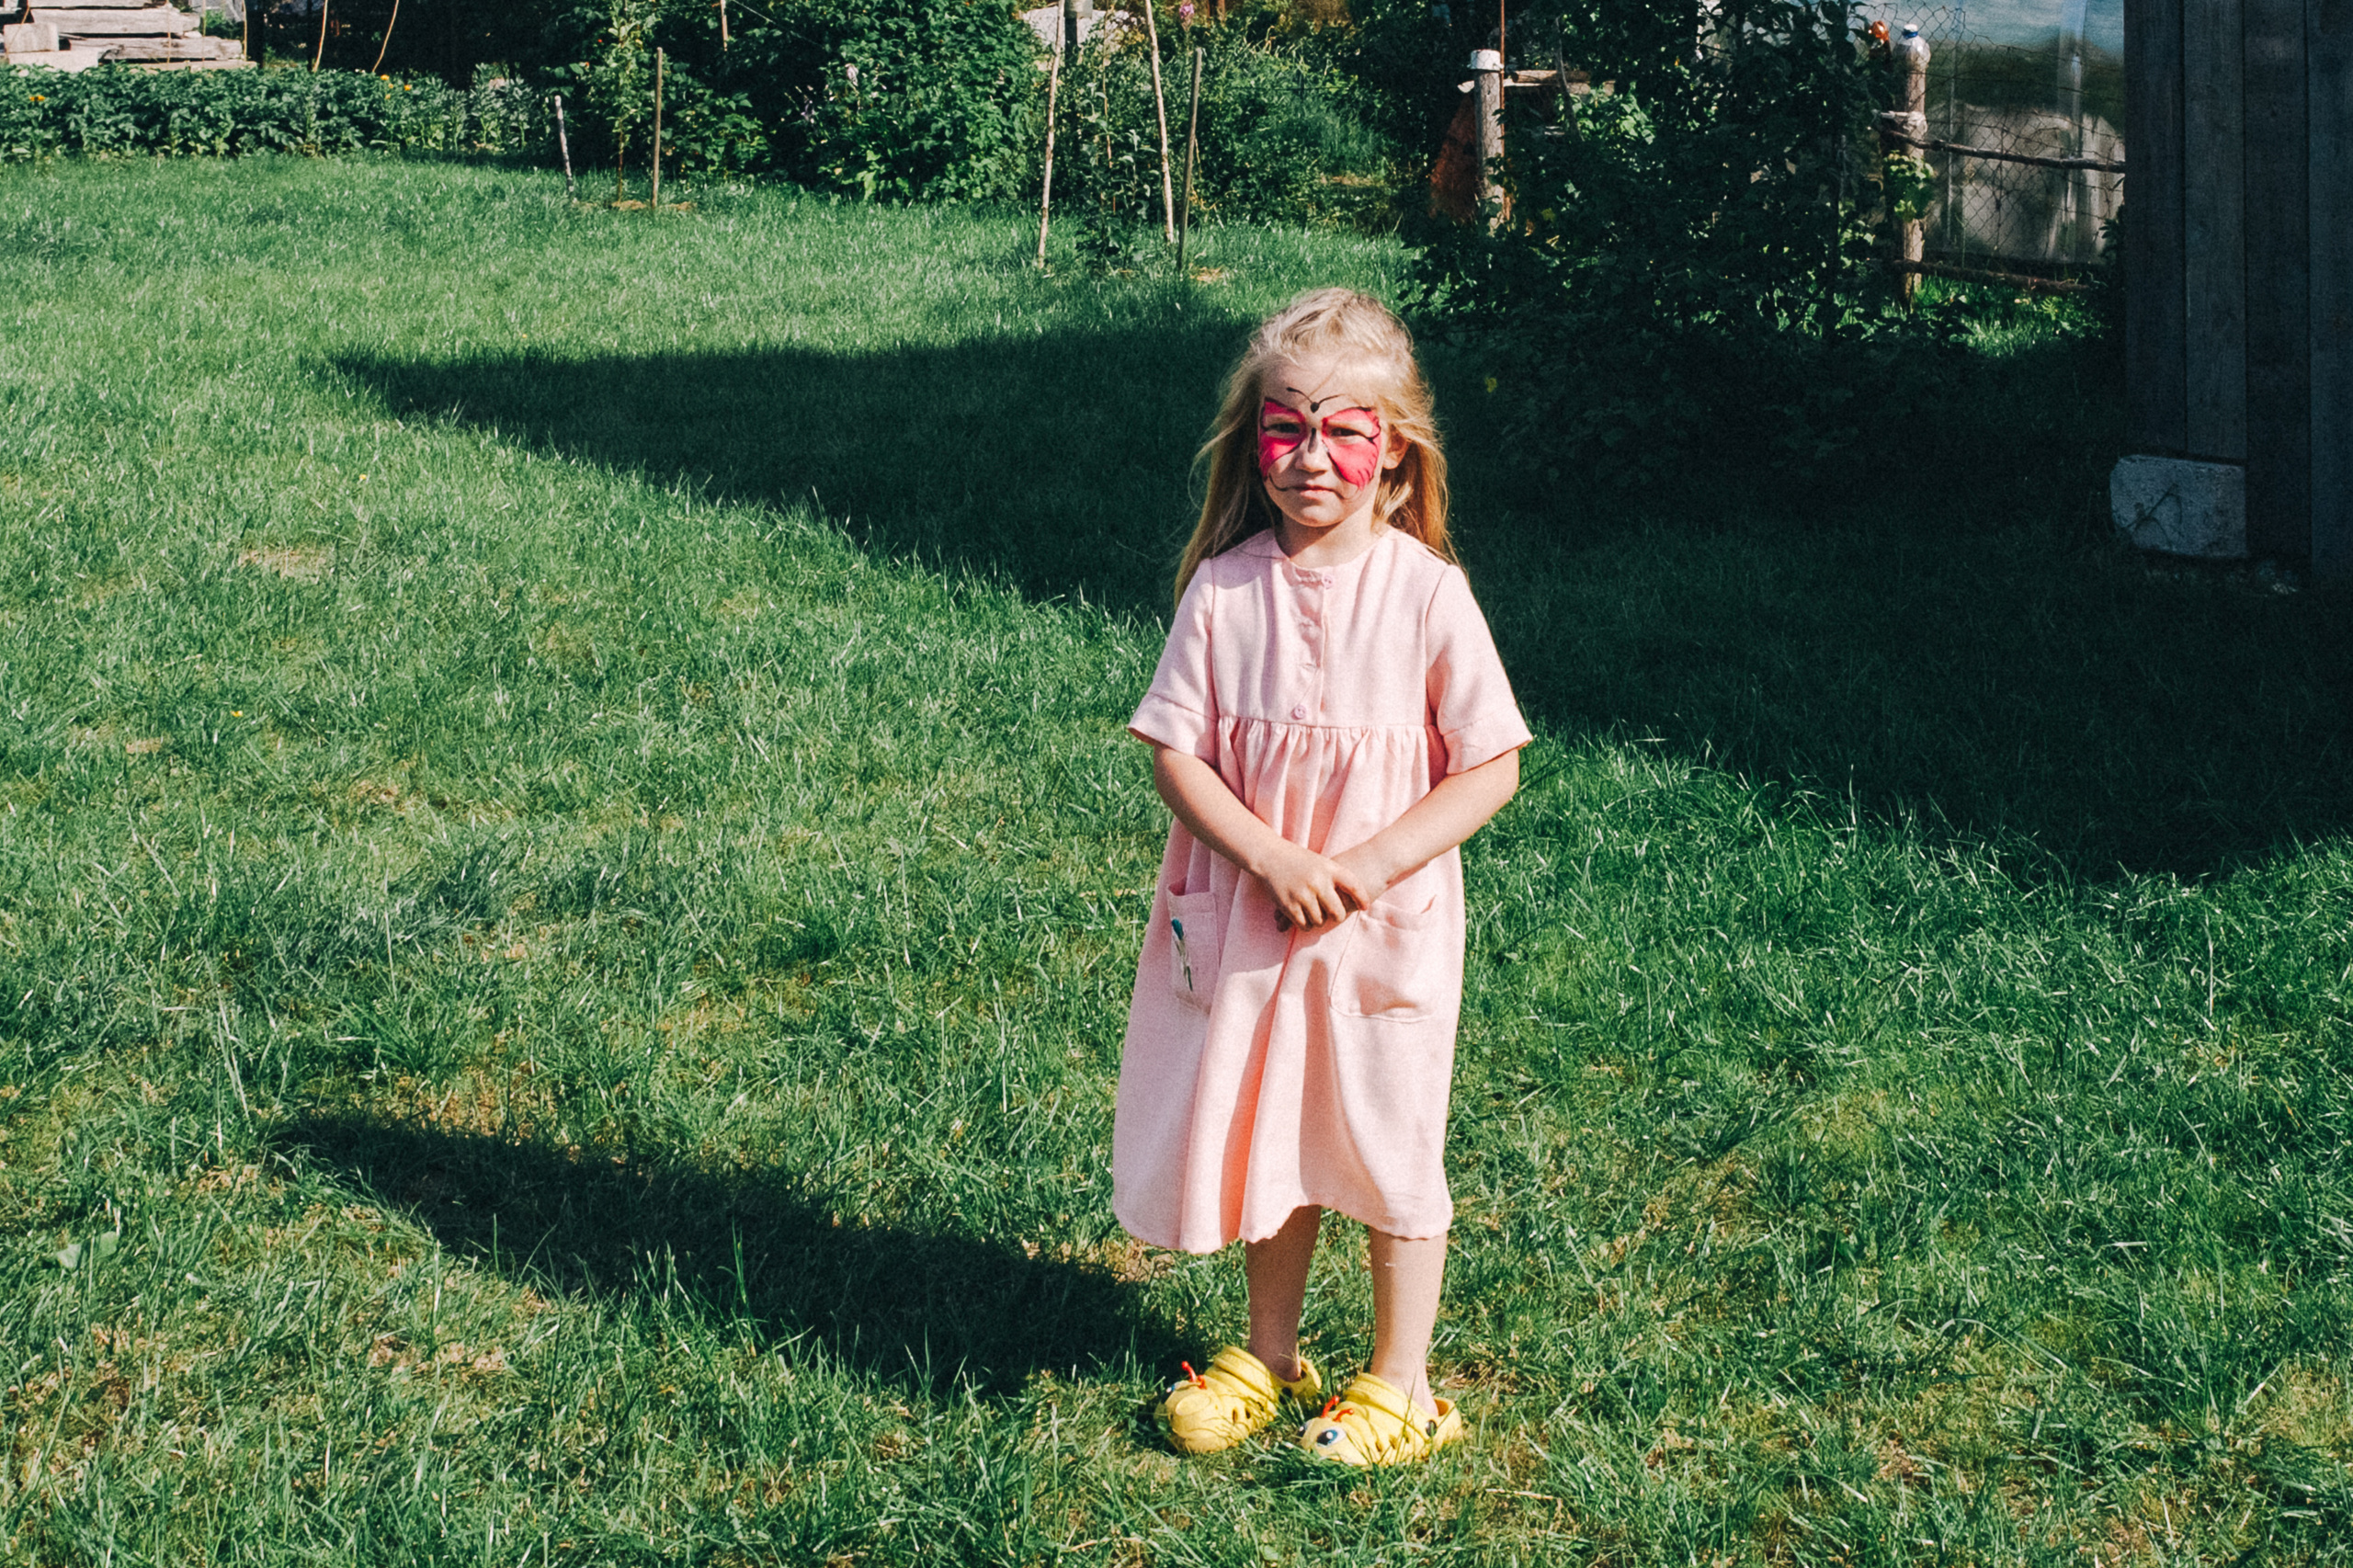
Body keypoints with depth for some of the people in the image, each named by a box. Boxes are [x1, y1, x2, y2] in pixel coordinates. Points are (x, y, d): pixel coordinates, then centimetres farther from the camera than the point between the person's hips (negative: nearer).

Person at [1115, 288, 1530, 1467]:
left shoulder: (1424, 591, -11)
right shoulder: (1225, 587, -7)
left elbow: (1491, 767, -9)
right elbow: (1174, 754, -5)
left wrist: (1369, 864, -18)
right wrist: (1270, 859, -18)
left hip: (1389, 926, -2)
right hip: (1248, 916, 2)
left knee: (1389, 1150, 8)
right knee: (1266, 1136, 17)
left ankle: (1400, 1387, 24)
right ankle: (1270, 1357, 36)